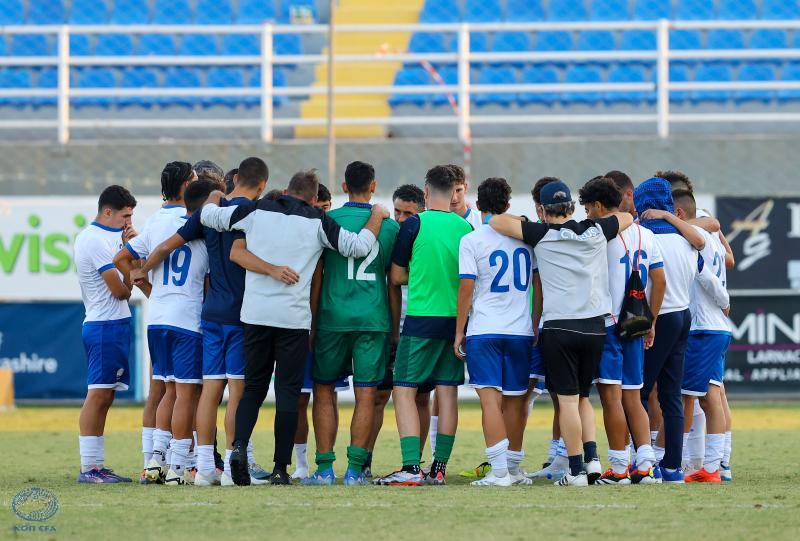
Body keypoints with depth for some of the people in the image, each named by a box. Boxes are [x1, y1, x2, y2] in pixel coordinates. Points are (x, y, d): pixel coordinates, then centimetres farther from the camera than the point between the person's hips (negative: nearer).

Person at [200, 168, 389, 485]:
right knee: (288, 392, 3)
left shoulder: (256, 211, 5)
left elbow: (208, 216, 11)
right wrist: (376, 218, 19)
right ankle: (281, 468, 0)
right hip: (294, 317, -2)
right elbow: (358, 246, 2)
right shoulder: (317, 222, 0)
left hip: (256, 314, 2)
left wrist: (213, 198, 33)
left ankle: (239, 445, -11)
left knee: (253, 387, 12)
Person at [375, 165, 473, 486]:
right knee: (447, 392, 9)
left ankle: (411, 469, -14)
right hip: (456, 318, 5)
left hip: (422, 318, -5)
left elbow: (396, 276, -1)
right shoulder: (466, 228, 4)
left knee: (404, 390, -3)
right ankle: (439, 468, 11)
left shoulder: (414, 225, -7)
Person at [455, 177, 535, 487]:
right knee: (515, 400, 12)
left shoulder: (472, 241, -5)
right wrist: (538, 326, 20)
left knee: (491, 399, -10)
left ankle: (499, 471, -20)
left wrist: (459, 332, 1)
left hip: (483, 331, -4)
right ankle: (513, 468, 20)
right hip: (521, 330, 4)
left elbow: (466, 290, -6)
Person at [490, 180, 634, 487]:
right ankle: (592, 456, 5)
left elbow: (496, 222, -3)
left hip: (559, 326, -4)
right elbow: (626, 218, 26)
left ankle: (576, 470, -4)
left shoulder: (542, 235, -4)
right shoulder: (596, 232, 7)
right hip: (595, 326, 4)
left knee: (568, 400, -1)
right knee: (583, 396, 18)